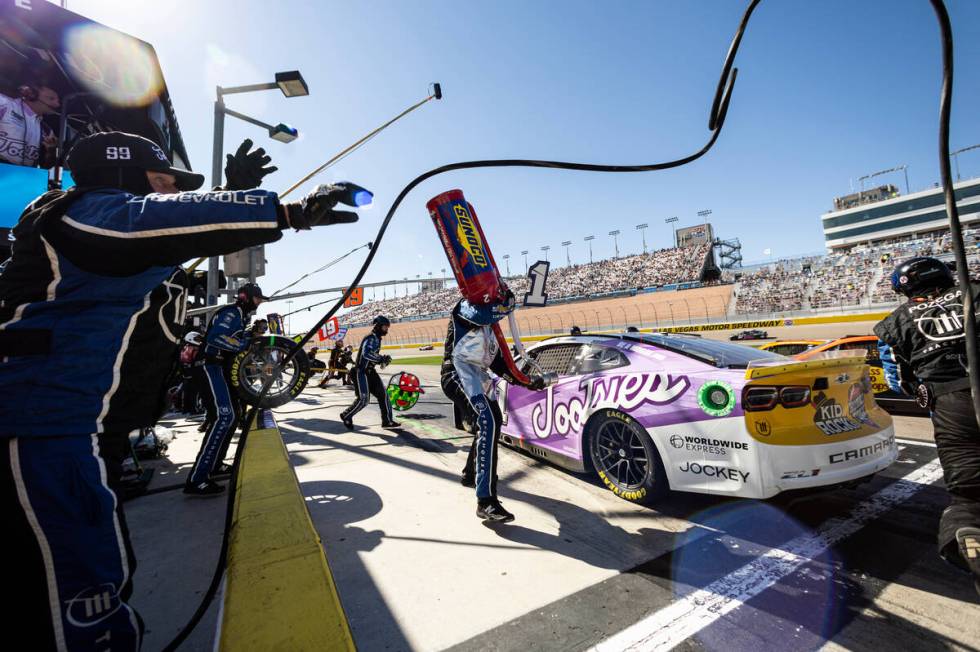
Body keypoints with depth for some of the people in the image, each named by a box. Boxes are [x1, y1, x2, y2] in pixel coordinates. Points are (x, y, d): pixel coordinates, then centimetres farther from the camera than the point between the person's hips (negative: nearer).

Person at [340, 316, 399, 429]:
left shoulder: (377, 338, 15)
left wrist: (382, 359, 6)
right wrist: (381, 359, -24)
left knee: (382, 394, 3)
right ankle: (346, 416, 15)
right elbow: (366, 354, -30)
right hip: (361, 372, -10)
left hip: (370, 371, 10)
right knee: (363, 399, -8)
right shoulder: (371, 338, -16)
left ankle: (387, 421, 7)